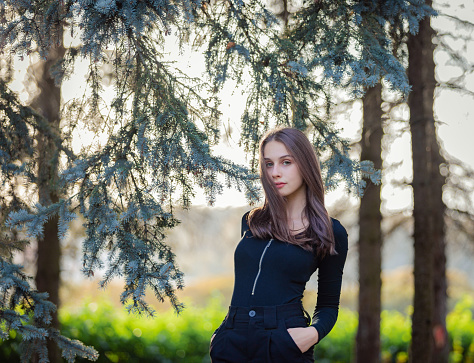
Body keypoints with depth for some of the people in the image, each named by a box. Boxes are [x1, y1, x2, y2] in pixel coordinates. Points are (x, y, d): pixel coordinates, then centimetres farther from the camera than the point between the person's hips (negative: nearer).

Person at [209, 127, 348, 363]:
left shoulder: (331, 233, 1)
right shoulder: (251, 222, 11)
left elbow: (328, 304, 7)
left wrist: (314, 332, -13)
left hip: (284, 344, -3)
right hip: (232, 343, 3)